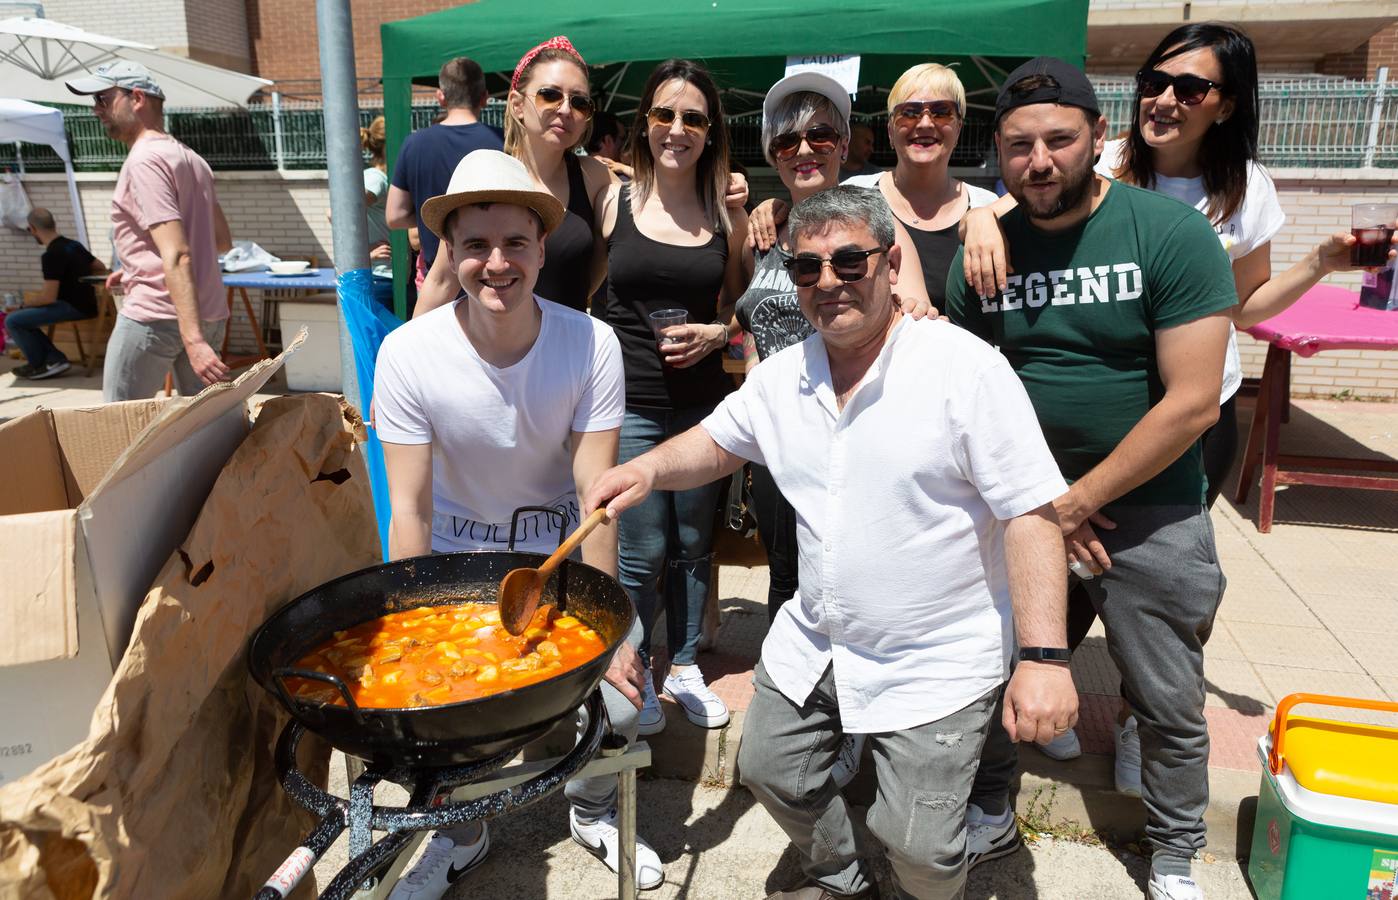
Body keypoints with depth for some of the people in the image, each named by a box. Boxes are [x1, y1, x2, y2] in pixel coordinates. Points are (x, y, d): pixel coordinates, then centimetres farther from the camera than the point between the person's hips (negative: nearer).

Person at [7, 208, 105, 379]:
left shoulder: (51, 255, -17)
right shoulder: (74, 245, 9)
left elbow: (49, 297, -18)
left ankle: (40, 364, 6)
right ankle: (54, 359, 10)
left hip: (73, 308, -9)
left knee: (12, 321, -9)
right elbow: (101, 269, 21)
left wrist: (25, 304, 0)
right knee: (24, 317, 19)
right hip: (85, 305, 9)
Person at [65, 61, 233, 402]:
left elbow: (177, 255, -21)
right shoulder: (190, 158, 16)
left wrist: (193, 339, -28)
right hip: (210, 314, 9)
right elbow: (222, 241, 22)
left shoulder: (144, 161, -11)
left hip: (154, 316, -8)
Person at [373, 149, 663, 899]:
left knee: (623, 701, -13)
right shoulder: (407, 354, -19)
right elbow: (409, 510, -15)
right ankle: (460, 835, 21)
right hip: (458, 554, 1)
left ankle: (592, 810, 24)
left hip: (561, 546, 0)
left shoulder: (591, 345, -19)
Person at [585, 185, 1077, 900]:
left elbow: (1030, 513, -18)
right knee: (769, 770, 18)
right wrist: (649, 468, -7)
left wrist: (1044, 656, -23)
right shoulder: (781, 377, 0)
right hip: (811, 645, 6)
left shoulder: (965, 367, -17)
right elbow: (716, 442, 14)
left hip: (935, 662, -5)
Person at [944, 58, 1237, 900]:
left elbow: (1192, 402, -17)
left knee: (1171, 706, 10)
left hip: (1146, 505, -2)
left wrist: (1078, 501, -15)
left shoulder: (1172, 232, -12)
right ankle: (991, 816, 36)